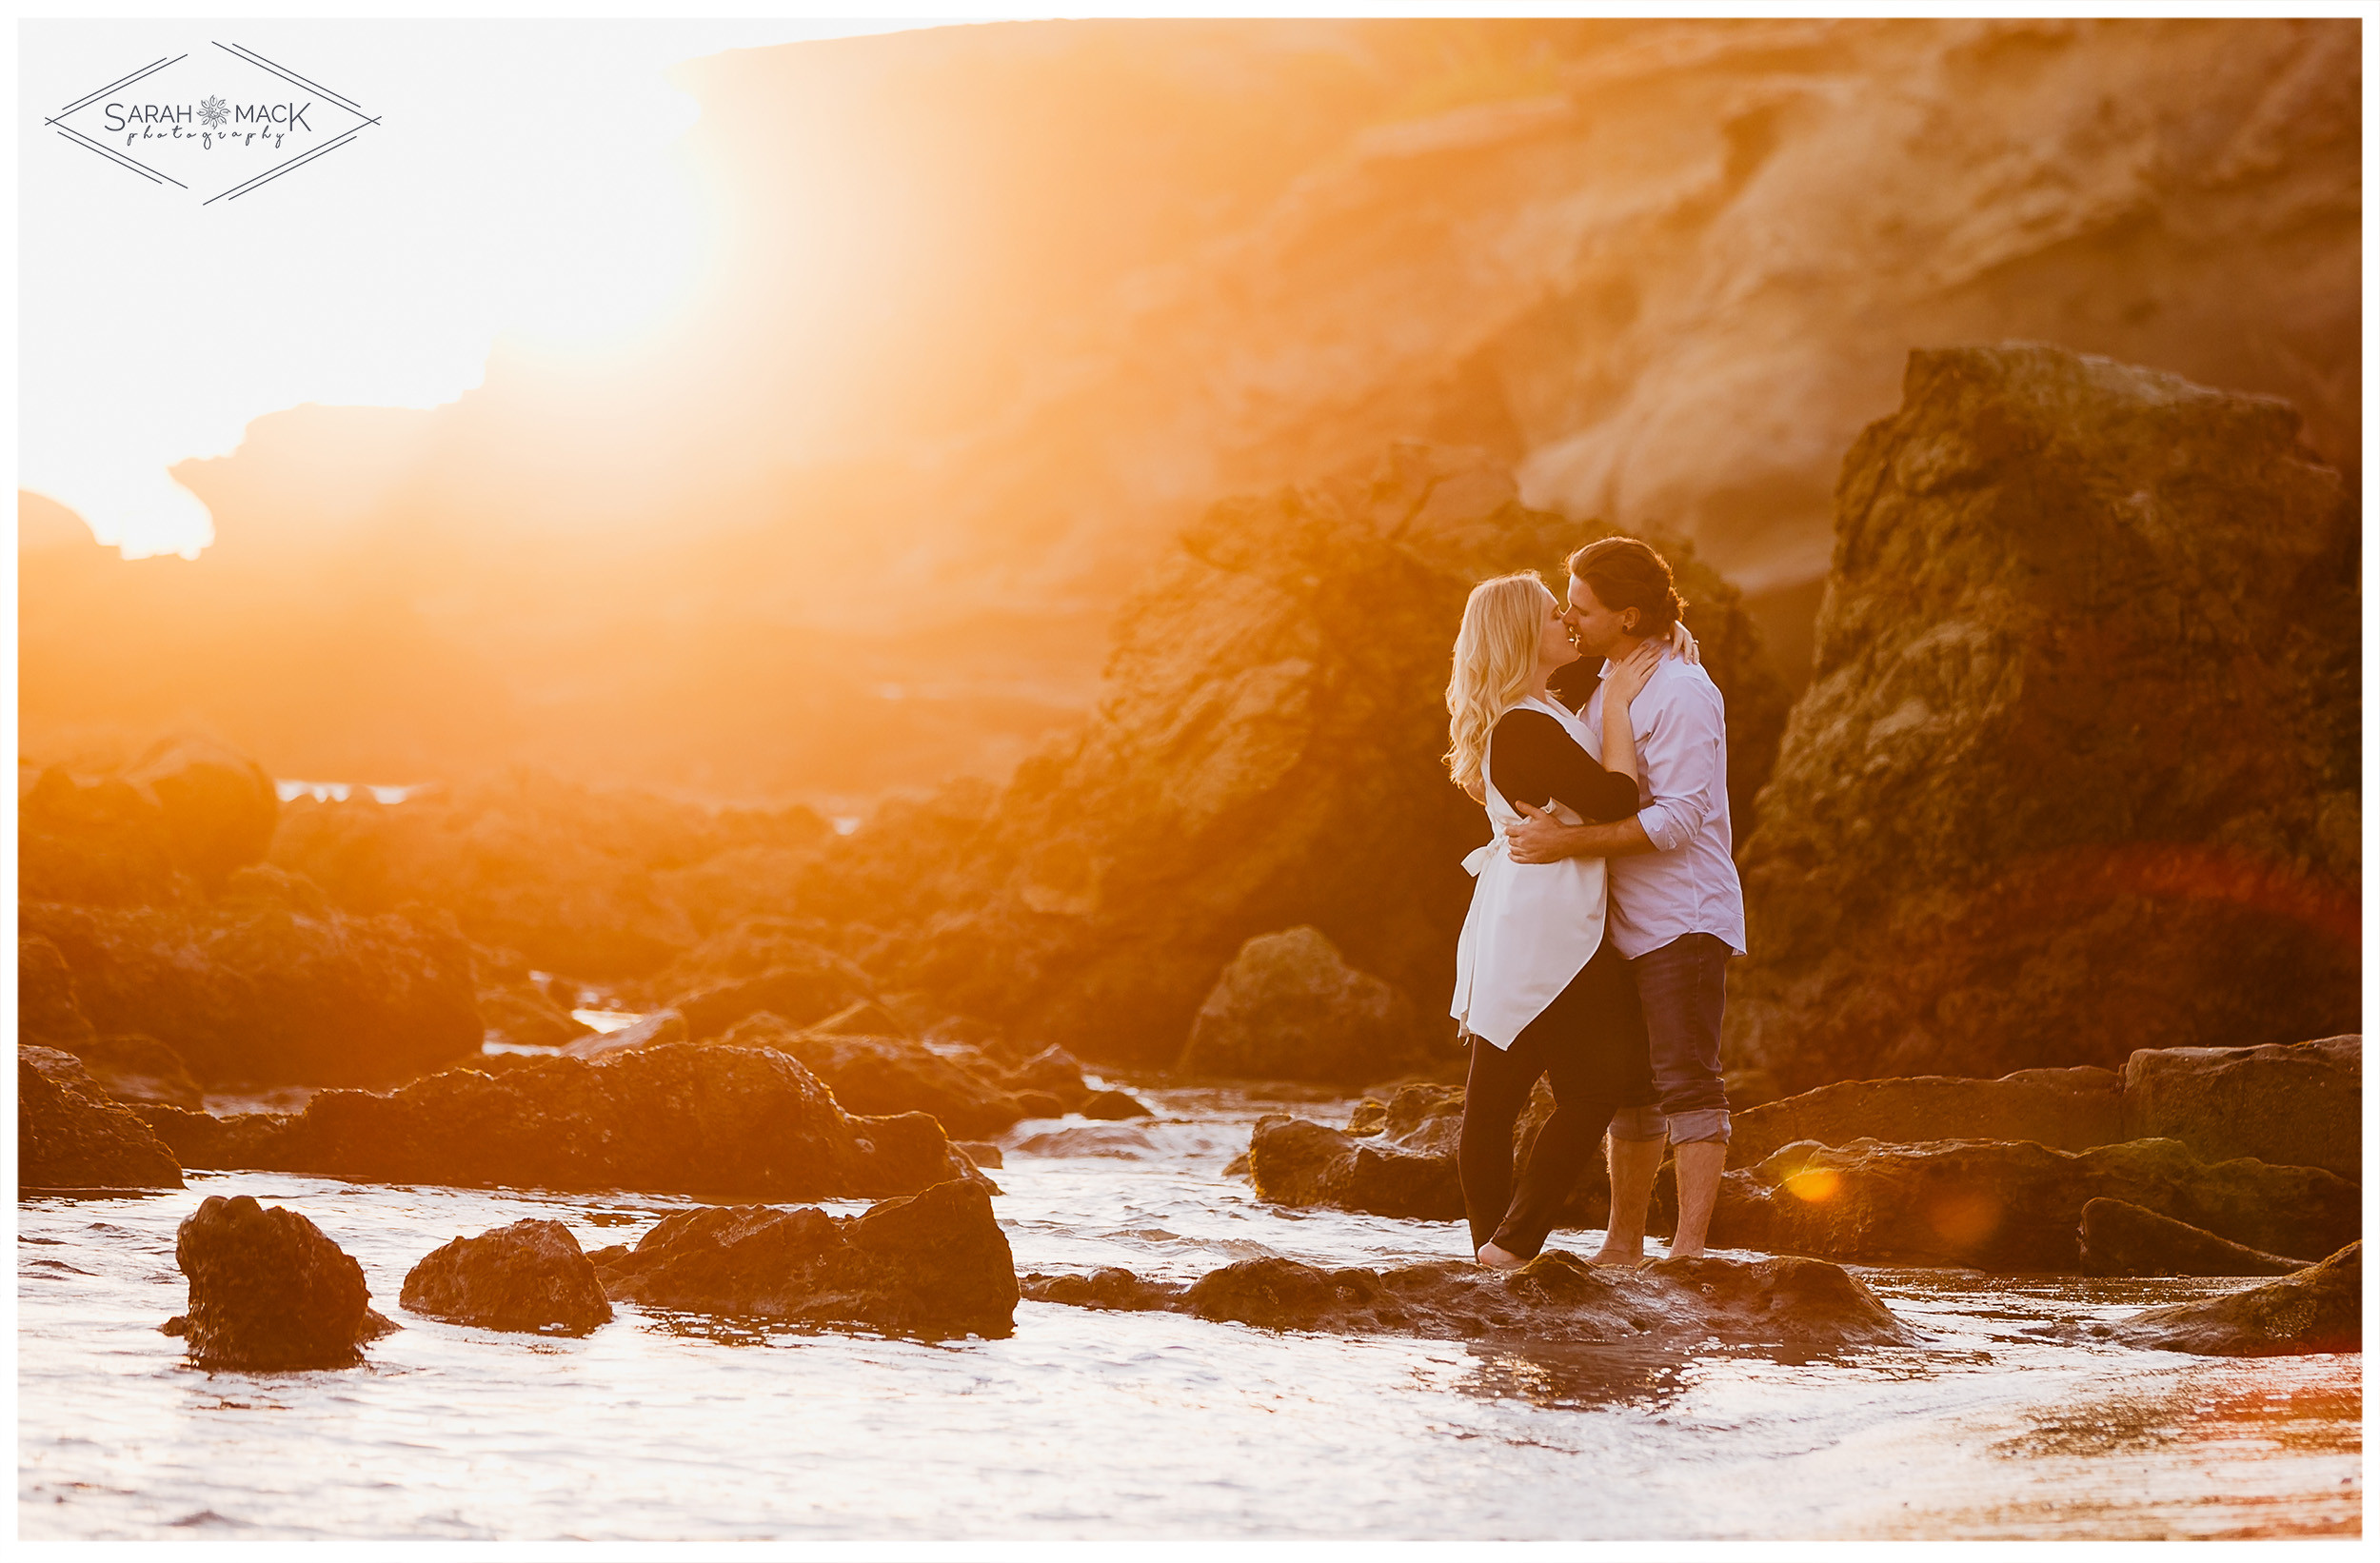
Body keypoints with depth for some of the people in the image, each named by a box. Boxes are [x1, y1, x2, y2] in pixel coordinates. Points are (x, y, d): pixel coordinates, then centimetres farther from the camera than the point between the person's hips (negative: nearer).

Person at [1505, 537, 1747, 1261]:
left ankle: (1689, 1245, -11)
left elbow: (1678, 819, -22)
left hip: (1683, 916, -9)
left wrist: (1568, 842, -25)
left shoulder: (1681, 692, -14)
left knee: (1686, 1079, -10)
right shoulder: (1604, 690, 15)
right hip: (1625, 922, 9)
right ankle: (1622, 1243, 17)